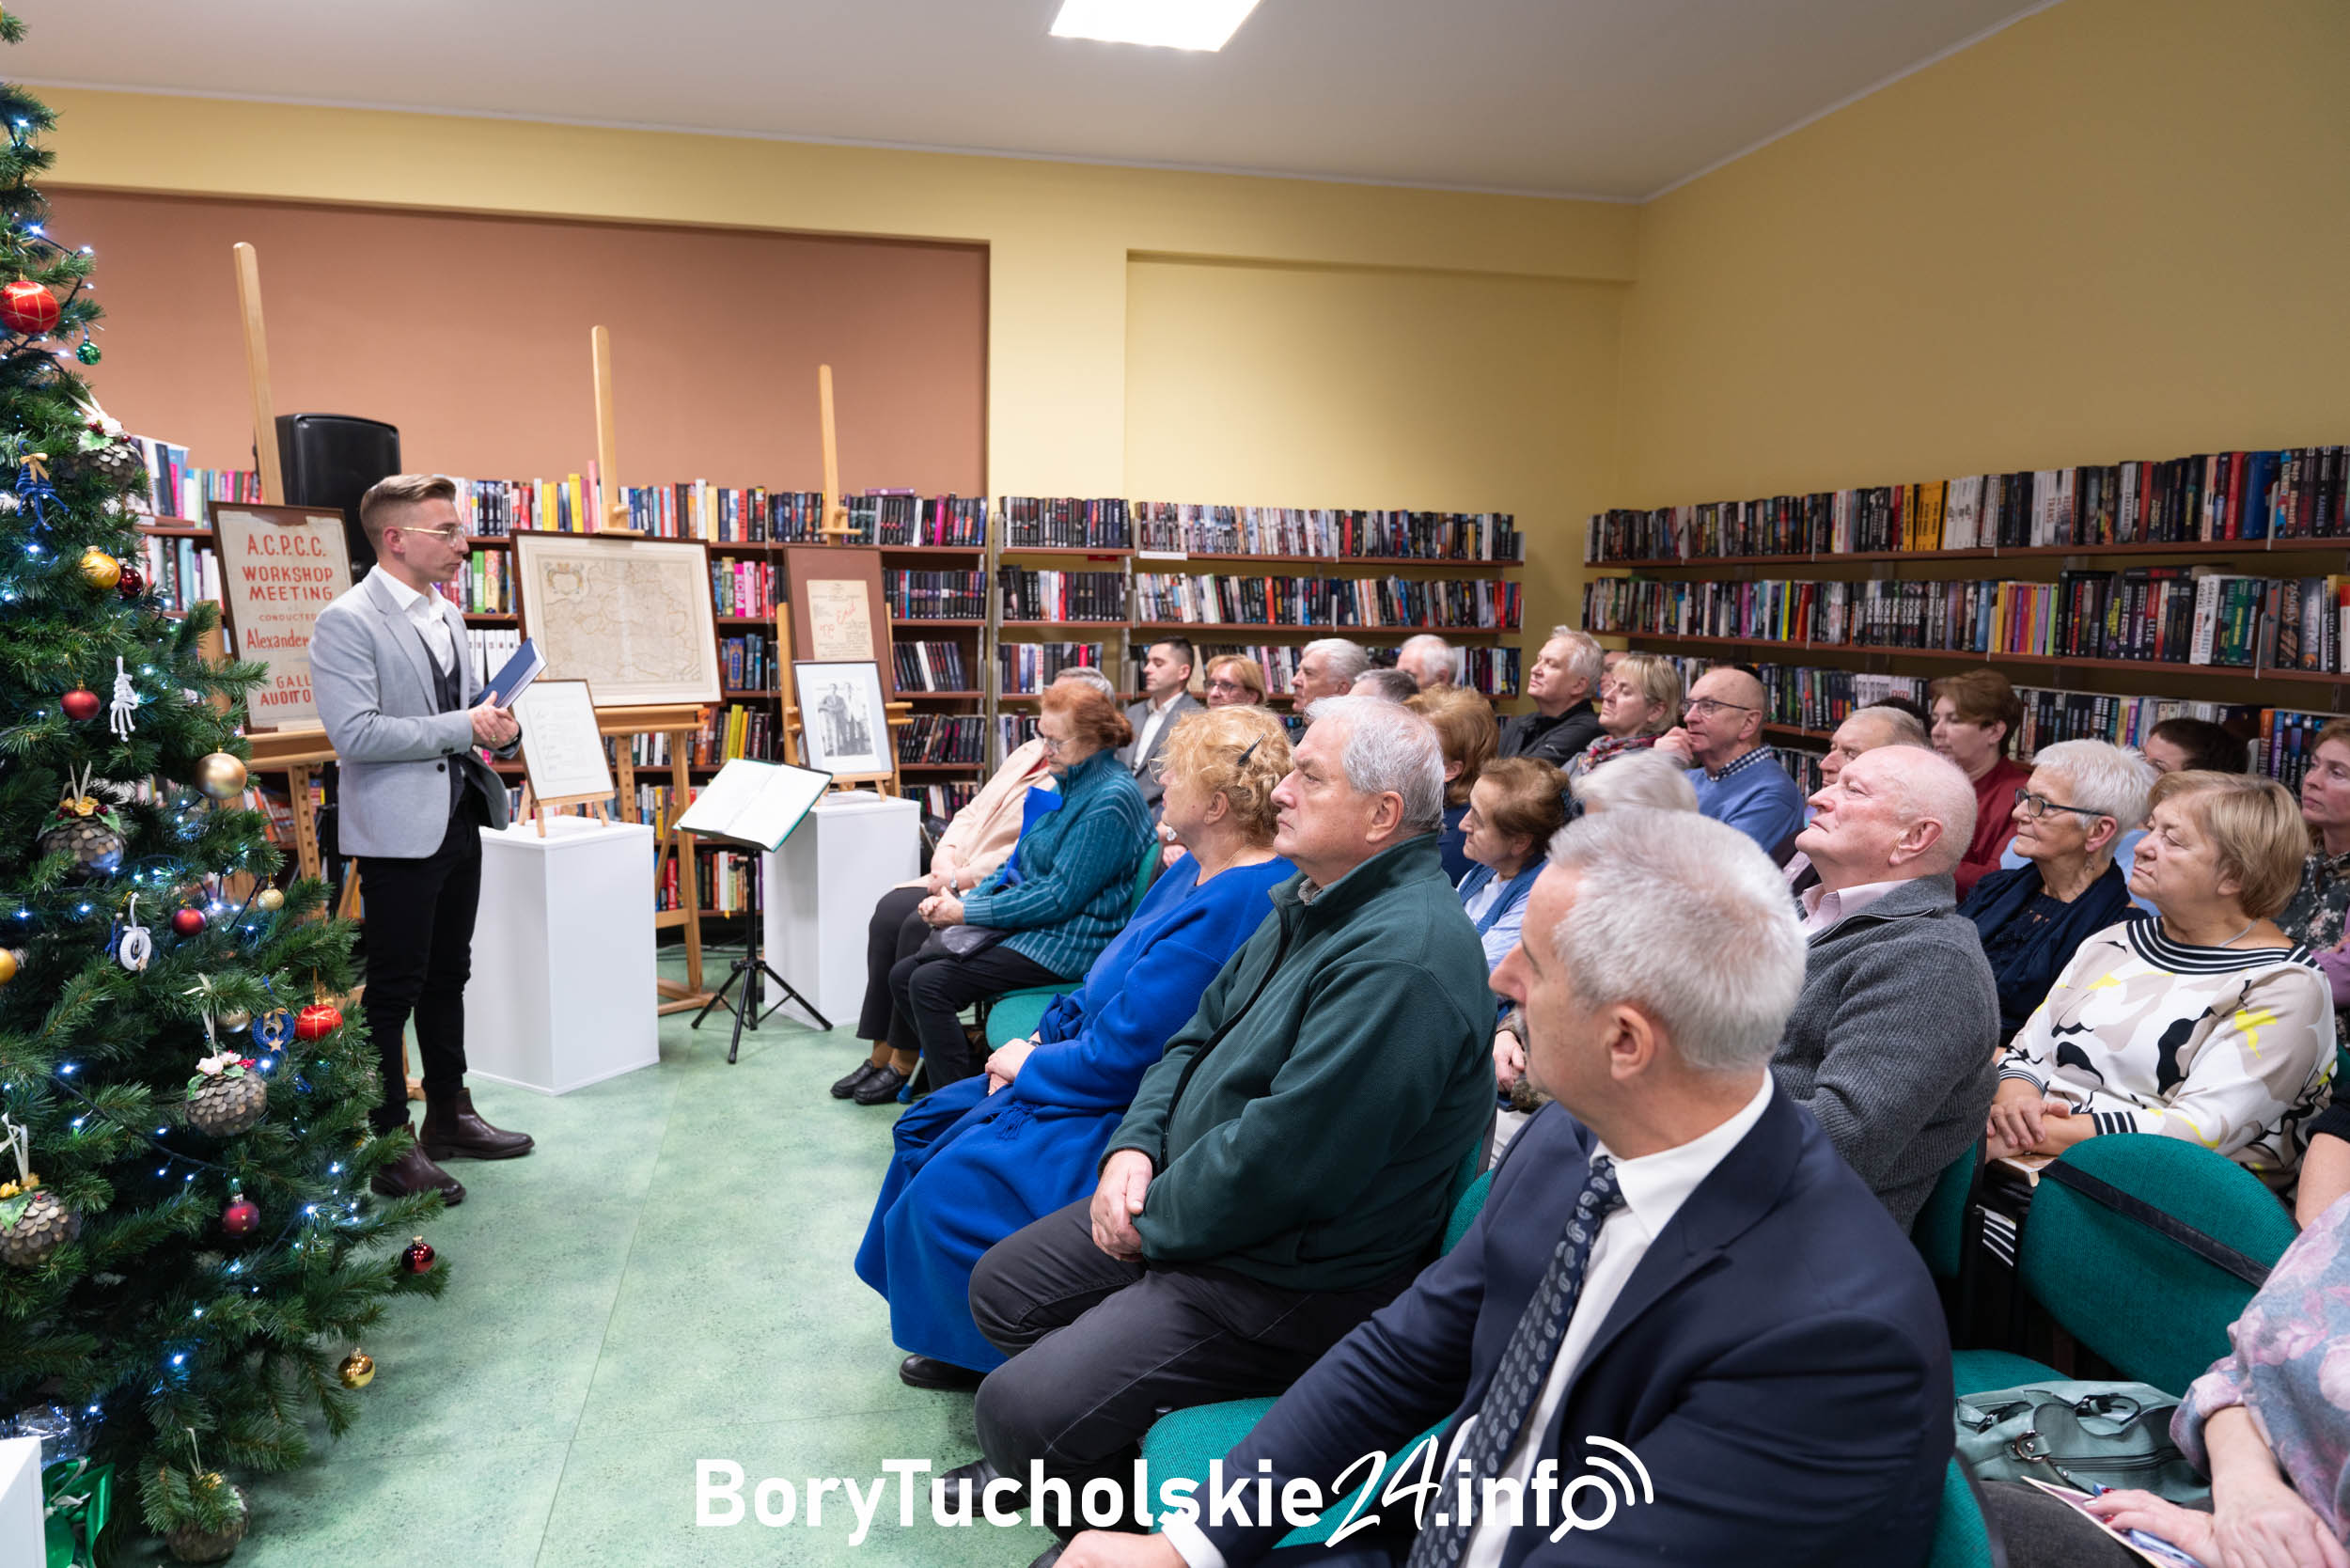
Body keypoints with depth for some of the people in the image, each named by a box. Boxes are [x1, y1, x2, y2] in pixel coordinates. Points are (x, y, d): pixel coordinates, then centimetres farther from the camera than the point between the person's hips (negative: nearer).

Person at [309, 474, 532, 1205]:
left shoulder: (446, 614, 12)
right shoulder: (347, 622, -13)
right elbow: (354, 734, -22)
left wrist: (500, 728, 2)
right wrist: (463, 726, -20)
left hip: (458, 821, 8)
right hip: (399, 833, -8)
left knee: (448, 975, 16)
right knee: (394, 987, 0)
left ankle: (449, 1115, 29)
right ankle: (389, 1145, 10)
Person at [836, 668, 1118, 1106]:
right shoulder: (1028, 753, 18)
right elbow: (973, 812, 19)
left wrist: (962, 878, -18)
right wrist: (946, 857, 1)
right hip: (958, 880, 8)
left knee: (920, 925, -26)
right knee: (890, 909, -14)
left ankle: (905, 1063, -11)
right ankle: (880, 1054, -9)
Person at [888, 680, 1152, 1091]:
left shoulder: (1112, 799, -18)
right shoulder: (1068, 782, 13)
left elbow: (1060, 896, -20)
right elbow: (1020, 864, 19)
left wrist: (967, 913, -15)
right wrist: (961, 900, 3)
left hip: (1068, 943, -10)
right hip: (1022, 921, 10)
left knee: (930, 984, -19)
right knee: (903, 973, 0)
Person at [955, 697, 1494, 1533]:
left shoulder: (1402, 958, -28)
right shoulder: (1309, 900, 6)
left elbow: (1284, 1159, -29)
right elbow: (1200, 1034, 13)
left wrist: (1154, 1222, -14)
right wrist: (1134, 1146, -3)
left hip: (1286, 1273, -10)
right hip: (1182, 1200, 10)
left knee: (1018, 1409, -16)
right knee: (1001, 1286, 16)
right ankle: (1069, 1459, 38)